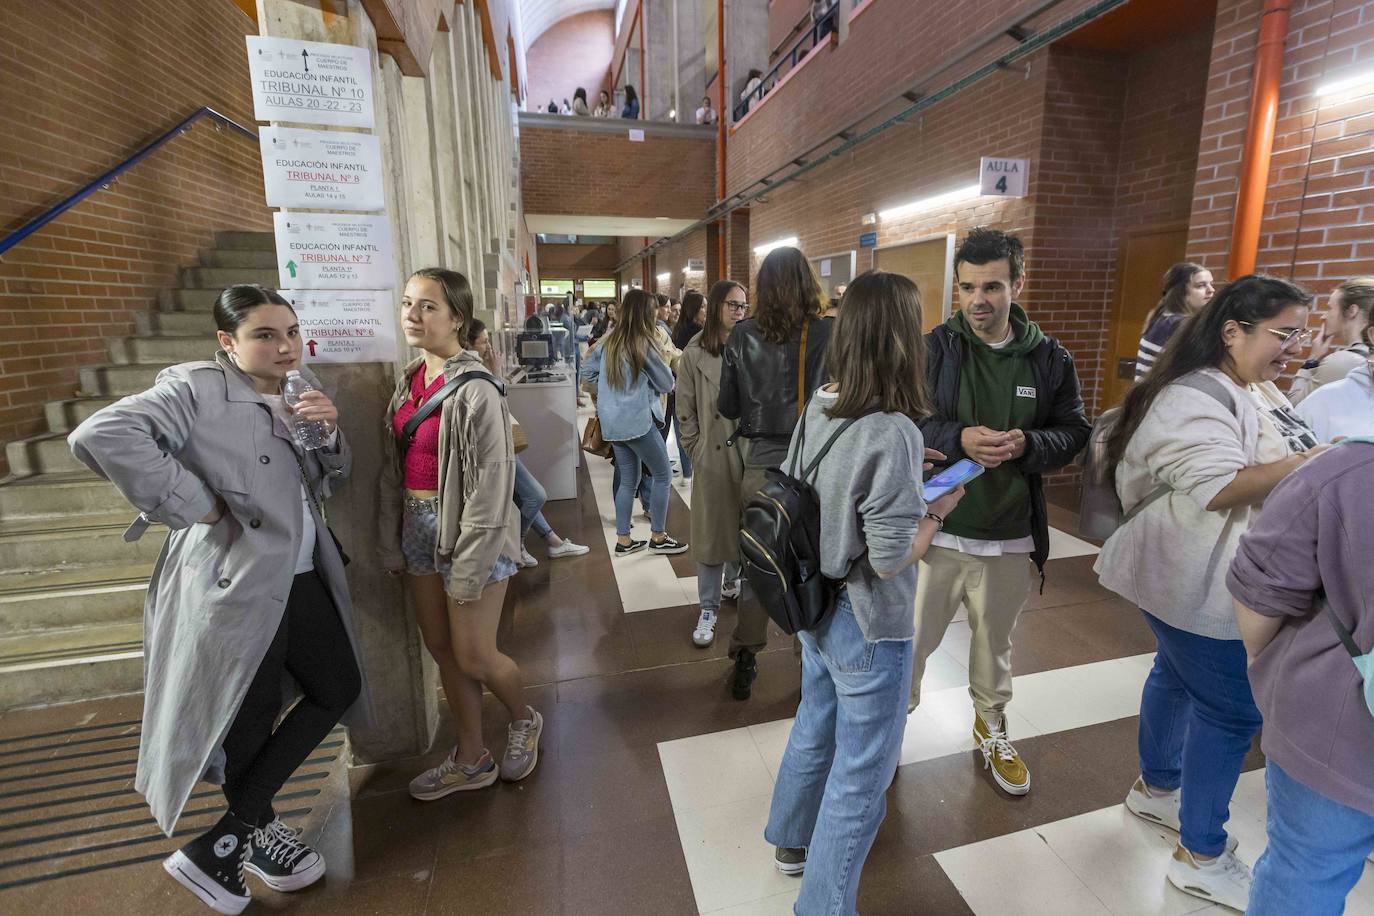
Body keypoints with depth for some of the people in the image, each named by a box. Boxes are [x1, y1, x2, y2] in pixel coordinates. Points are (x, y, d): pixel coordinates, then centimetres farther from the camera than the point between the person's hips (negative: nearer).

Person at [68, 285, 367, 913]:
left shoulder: (293, 397, 10)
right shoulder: (196, 388, -13)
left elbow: (327, 483, 14)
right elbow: (99, 436, -28)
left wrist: (330, 434, -6)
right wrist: (193, 505, -22)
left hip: (301, 579, 9)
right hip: (236, 586, -8)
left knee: (338, 689, 17)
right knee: (246, 722, 7)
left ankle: (238, 833, 33)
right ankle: (235, 844, 34)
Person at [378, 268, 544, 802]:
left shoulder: (475, 390, -17)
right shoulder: (410, 381, 7)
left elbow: (490, 486, -19)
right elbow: (393, 470, 10)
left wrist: (467, 572, -17)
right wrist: (390, 543, 8)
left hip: (469, 531, -7)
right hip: (419, 528, 8)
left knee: (474, 657, 3)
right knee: (440, 648, 15)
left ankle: (524, 720, 36)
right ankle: (472, 760, 35)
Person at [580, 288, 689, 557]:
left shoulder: (609, 340, 7)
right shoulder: (643, 343, -12)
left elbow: (587, 372, 15)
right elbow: (666, 384, -6)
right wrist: (664, 364, 13)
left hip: (611, 421, 7)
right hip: (637, 420, -7)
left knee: (628, 480, 15)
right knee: (662, 474, 7)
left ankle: (623, 540, 19)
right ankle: (658, 537, 14)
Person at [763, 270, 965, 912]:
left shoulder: (818, 409, -5)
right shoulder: (894, 433, -27)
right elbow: (890, 559, -24)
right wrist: (938, 511, -7)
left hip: (815, 606, 8)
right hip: (866, 626, -8)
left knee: (814, 729, 29)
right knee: (860, 775, 14)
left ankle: (792, 840, 53)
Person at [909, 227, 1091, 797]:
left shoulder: (1050, 358, 0)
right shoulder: (932, 349, -7)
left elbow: (1074, 433, 4)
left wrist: (1028, 444, -17)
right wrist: (958, 438, -25)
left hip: (1011, 537, 3)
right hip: (935, 530, -2)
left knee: (995, 643, 23)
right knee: (912, 640, 7)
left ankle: (991, 727, 48)